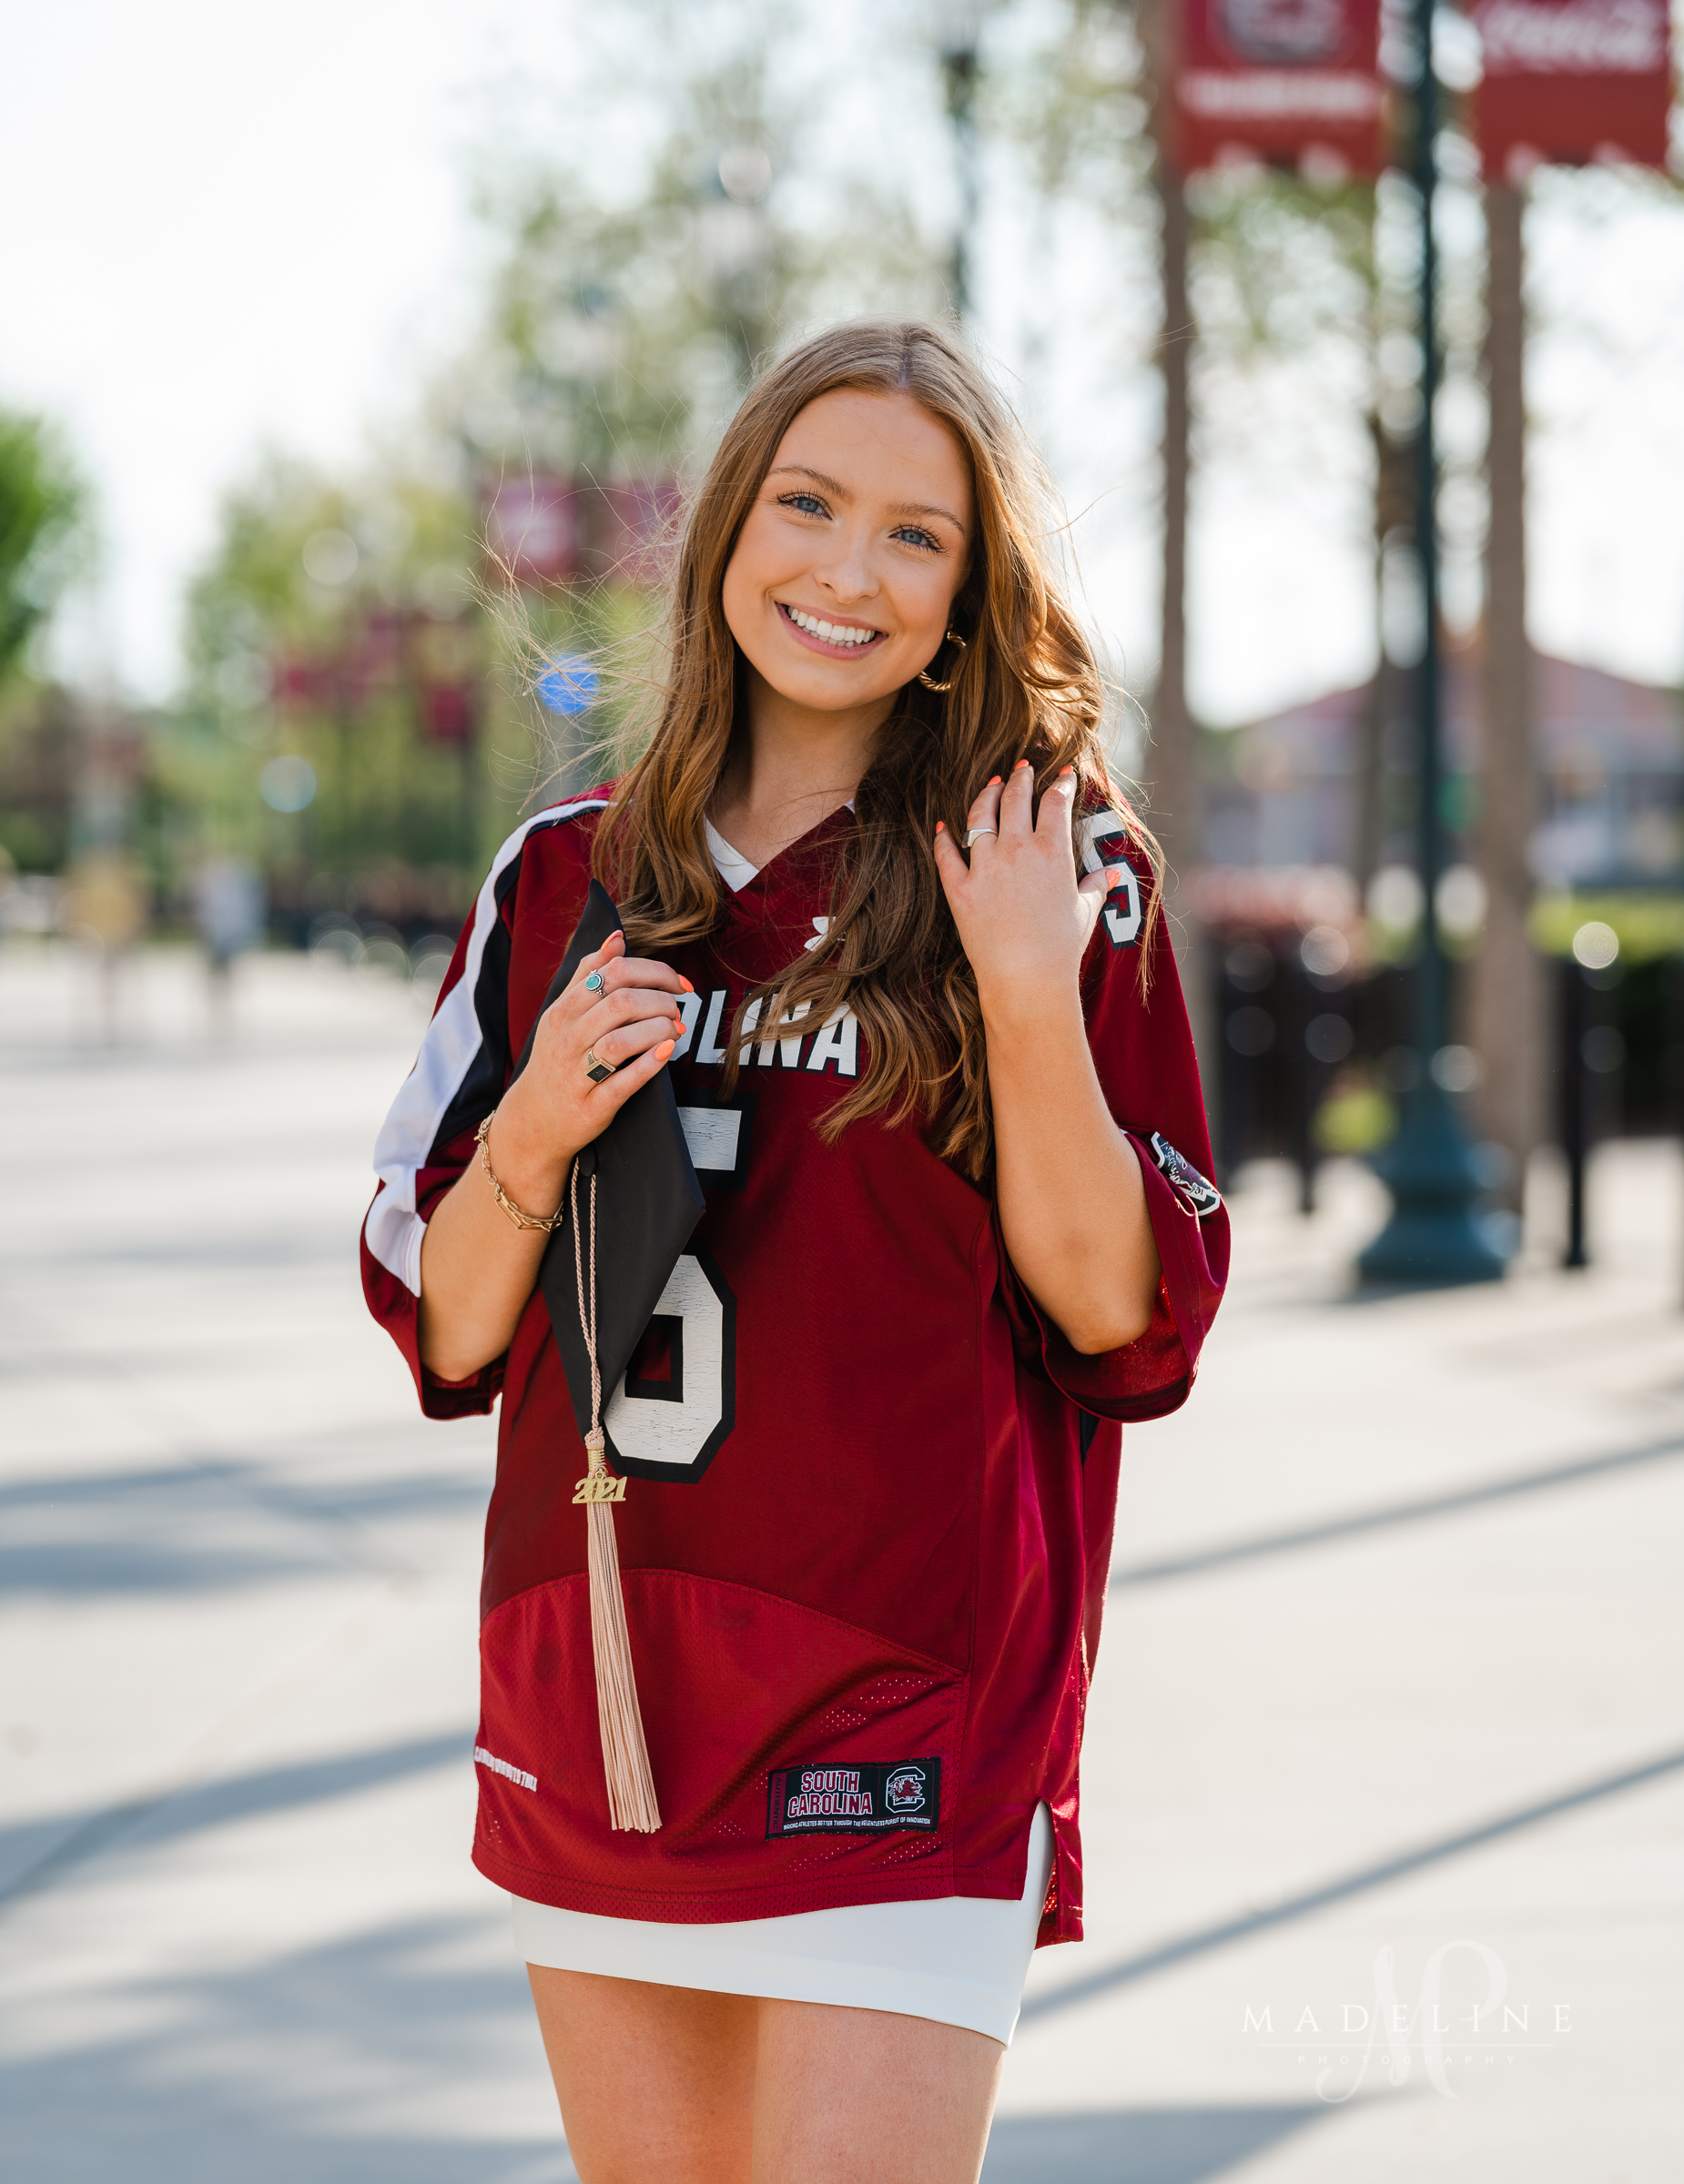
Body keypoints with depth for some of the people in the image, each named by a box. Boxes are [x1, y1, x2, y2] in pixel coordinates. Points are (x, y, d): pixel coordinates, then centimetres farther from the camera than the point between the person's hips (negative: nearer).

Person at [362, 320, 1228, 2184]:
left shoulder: (1050, 875, -1)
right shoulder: (567, 877, 8)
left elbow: (1121, 1313, -5)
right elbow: (441, 1332, 10)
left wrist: (1033, 1000, -16)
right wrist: (538, 1131, -9)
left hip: (905, 1730, -4)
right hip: (593, 1687, 4)